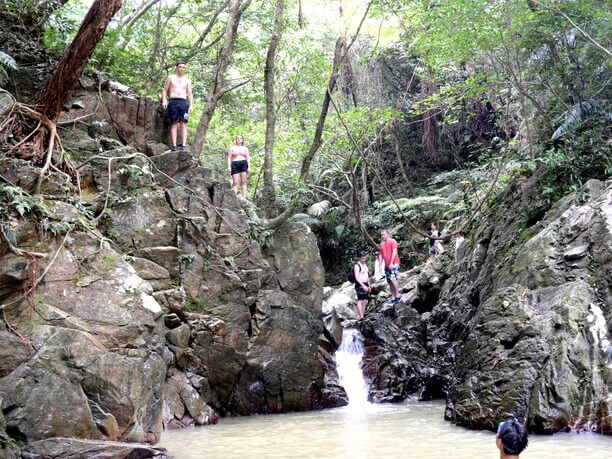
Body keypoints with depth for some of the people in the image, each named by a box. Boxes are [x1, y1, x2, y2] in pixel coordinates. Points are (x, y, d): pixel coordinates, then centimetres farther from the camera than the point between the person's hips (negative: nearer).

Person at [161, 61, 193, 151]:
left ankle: (183, 145, -14)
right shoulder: (171, 78, 15)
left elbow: (190, 93, 15)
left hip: (183, 102, 2)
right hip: (173, 101, -2)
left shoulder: (187, 80, 19)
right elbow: (165, 90, 12)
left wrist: (191, 105, 2)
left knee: (183, 124, -8)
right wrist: (164, 101, -3)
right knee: (174, 123, -7)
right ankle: (174, 146, -13)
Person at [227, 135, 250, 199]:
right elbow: (229, 158, 11)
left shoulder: (245, 148, 19)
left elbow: (248, 158, 15)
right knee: (235, 182, -9)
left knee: (243, 181, -9)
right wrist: (229, 166, -2)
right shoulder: (232, 148, 17)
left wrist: (248, 166, 1)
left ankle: (244, 197, -14)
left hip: (243, 163, 1)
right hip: (235, 164, -1)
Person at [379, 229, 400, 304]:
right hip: (387, 265, 7)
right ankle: (393, 298, 5)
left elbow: (394, 252, -12)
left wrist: (391, 263, -19)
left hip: (394, 264, -7)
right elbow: (381, 255, 18)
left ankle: (397, 296, -15)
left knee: (393, 279, -19)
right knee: (389, 282, 3)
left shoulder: (392, 241, -3)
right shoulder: (382, 244, 16)